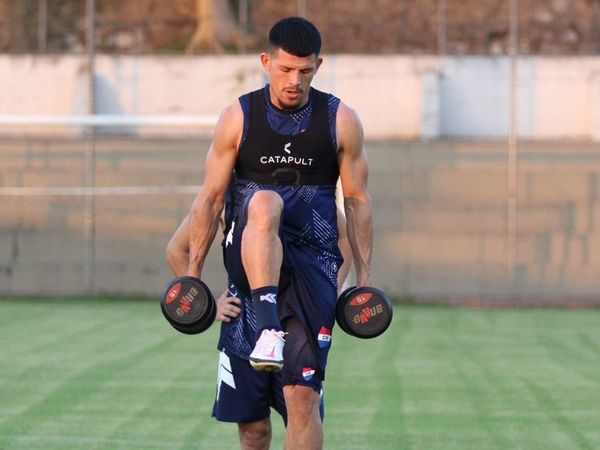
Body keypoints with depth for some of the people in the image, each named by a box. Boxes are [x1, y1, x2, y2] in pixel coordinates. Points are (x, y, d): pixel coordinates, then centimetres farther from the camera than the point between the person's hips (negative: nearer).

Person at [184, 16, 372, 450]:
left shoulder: (341, 121, 2)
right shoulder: (238, 118, 1)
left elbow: (357, 200, 7)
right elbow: (211, 197, 5)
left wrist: (364, 275, 4)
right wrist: (193, 271, 3)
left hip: (312, 260, 0)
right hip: (251, 256, 0)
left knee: (303, 397, -8)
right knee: (264, 201, -37)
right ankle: (268, 327, -46)